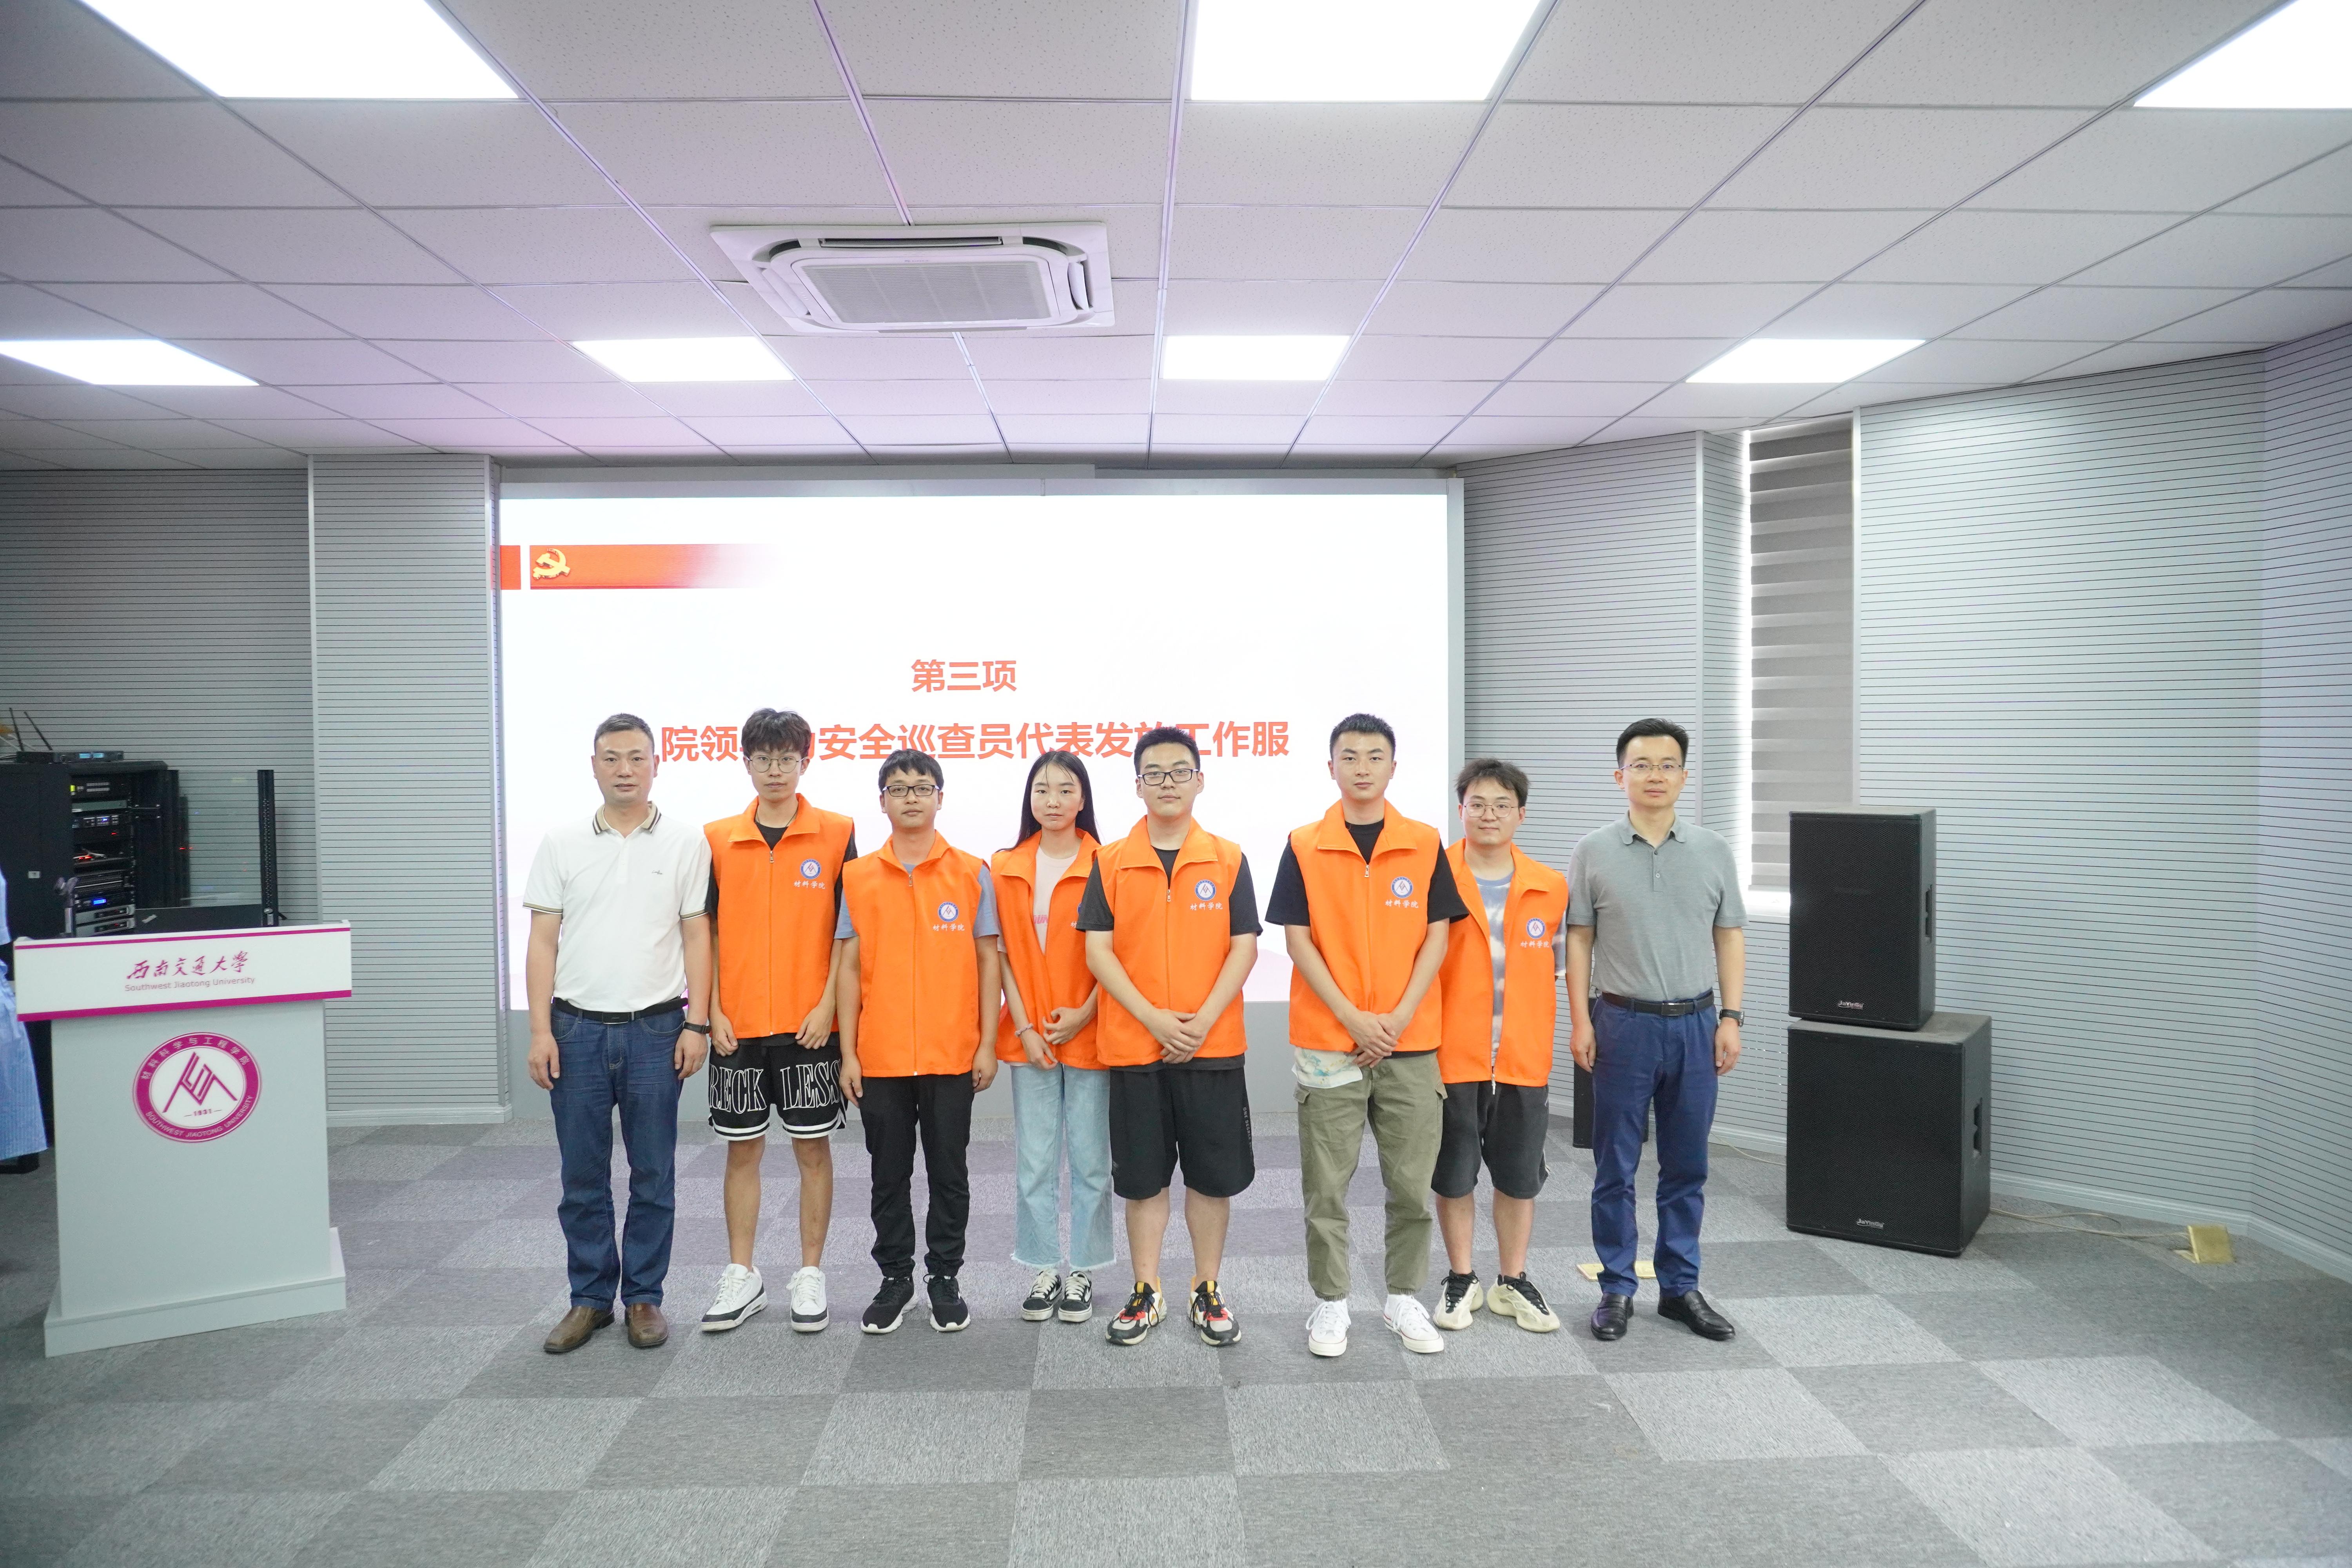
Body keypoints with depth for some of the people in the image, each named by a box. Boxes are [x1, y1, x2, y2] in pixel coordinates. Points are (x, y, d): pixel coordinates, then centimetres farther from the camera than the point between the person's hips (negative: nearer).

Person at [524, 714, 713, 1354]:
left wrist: (697, 1024, -6)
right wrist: (540, 1031, -3)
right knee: (582, 1175, 9)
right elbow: (543, 943, 4)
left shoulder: (686, 845, 2)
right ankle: (590, 1297, 22)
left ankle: (644, 1297, 19)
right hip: (578, 1029, 1)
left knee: (653, 1175, 6)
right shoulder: (562, 843, 5)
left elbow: (697, 939, 1)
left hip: (656, 1030, -1)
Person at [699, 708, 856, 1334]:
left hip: (809, 1023, -2)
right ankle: (742, 1276, 23)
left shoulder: (836, 834, -2)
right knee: (743, 1148, 11)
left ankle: (810, 1275, 18)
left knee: (813, 1146, 5)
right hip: (738, 1024, 2)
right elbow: (707, 932, 6)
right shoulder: (717, 839, 4)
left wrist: (828, 1006, -9)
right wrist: (713, 1012, -2)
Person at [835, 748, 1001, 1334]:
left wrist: (988, 1044, -2)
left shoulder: (972, 873, 0)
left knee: (949, 1171, 8)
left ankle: (945, 1276, 23)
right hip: (881, 1058, 1)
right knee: (889, 1174, 11)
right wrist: (848, 1052, 0)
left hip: (952, 1055, -1)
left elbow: (988, 961, 2)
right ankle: (895, 1276, 26)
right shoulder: (859, 877, 3)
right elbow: (850, 967, 4)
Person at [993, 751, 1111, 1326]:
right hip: (1029, 1036, 2)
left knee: (1090, 1158, 6)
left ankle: (1082, 1272, 20)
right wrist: (1024, 1028, -5)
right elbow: (1003, 953, 3)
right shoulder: (1006, 868, 4)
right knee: (1034, 1160, 9)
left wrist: (1083, 1014, -13)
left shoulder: (1104, 867, -4)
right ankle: (1044, 1271, 21)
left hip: (1088, 1034, -2)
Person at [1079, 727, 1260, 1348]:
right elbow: (1098, 950, -4)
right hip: (1133, 1046, 0)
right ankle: (1147, 1293, 23)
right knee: (1143, 1176, 9)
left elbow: (1244, 947, -2)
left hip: (1213, 1046, 0)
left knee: (1213, 1175, 8)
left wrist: (1202, 1022, -13)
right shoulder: (1111, 863, 1)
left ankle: (1207, 1291, 24)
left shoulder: (1228, 859, 1)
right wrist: (1153, 1018, -14)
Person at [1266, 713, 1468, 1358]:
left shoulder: (1425, 845, 4)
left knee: (1412, 1182, 8)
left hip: (1411, 1044, 2)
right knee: (1326, 1185, 5)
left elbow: (1436, 937, 2)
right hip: (1328, 1044, -1)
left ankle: (1404, 1299, 24)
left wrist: (1399, 1017, -9)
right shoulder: (1304, 847, 0)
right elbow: (1298, 940, -3)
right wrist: (1354, 1018, -12)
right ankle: (1331, 1304, 19)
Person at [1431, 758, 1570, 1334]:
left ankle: (1513, 1282, 29)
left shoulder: (1551, 888, 4)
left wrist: (1540, 1041, 8)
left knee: (1519, 1178, 12)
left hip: (1524, 1061, 3)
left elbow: (1555, 968, 13)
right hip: (1453, 1058, -2)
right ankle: (1461, 1281, 27)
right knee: (1453, 1176, 9)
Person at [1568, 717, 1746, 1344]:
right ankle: (1617, 1288, 18)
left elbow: (1730, 939, 7)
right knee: (1615, 1167, 6)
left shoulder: (1713, 852, 4)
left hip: (1695, 1025, 2)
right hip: (1623, 1024, -2)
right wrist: (1580, 1021, -5)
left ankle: (1680, 1287, 24)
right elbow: (1578, 940, 0)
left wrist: (1730, 1018, 0)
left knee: (1687, 1167, 11)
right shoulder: (1595, 852, -2)